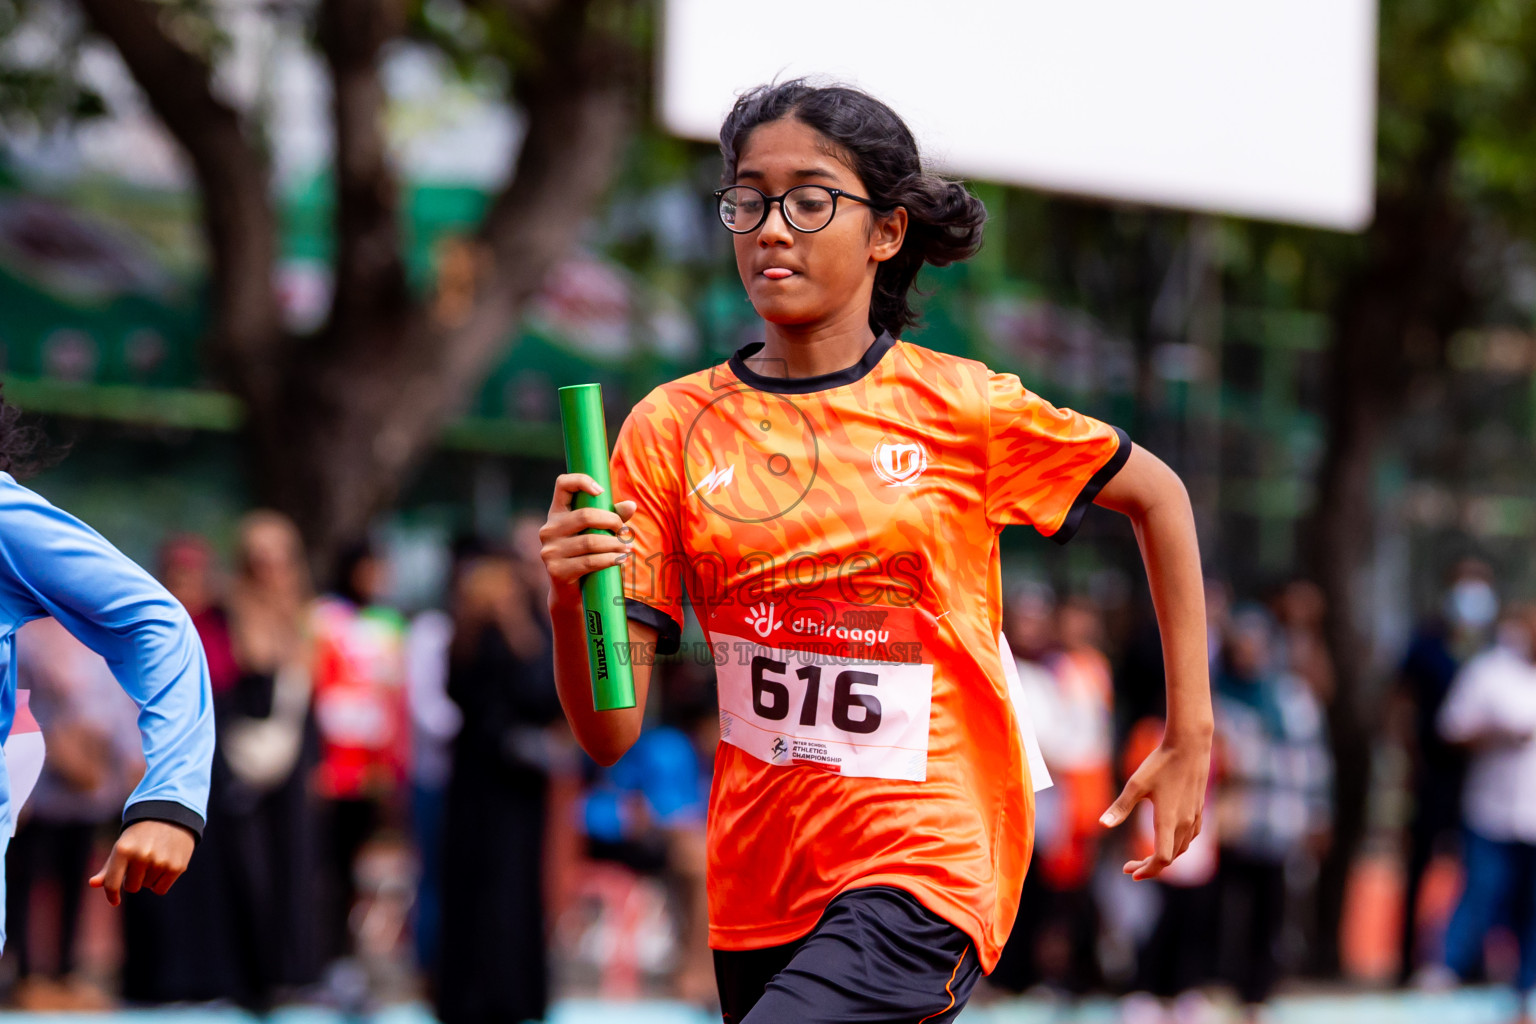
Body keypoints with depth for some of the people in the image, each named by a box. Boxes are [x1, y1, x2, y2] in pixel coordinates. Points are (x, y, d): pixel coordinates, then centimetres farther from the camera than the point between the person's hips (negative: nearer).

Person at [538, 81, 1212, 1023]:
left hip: (927, 870, -4)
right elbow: (610, 732, -2)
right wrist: (571, 603, -23)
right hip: (757, 889, 4)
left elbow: (1156, 495, 13)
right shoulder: (670, 430, 1)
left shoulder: (958, 406, -3)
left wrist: (1190, 740, 10)